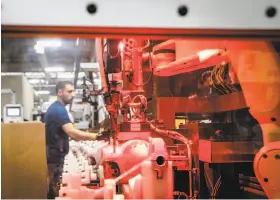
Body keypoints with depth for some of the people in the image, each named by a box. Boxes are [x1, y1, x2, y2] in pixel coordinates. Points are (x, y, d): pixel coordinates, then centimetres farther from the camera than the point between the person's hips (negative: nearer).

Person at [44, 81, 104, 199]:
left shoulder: (55, 108, 14)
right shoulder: (59, 110, -20)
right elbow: (72, 132, -32)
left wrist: (74, 137, 11)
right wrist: (96, 136, -34)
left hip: (53, 155, 10)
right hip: (54, 157, -10)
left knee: (51, 188, 16)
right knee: (53, 190, -4)